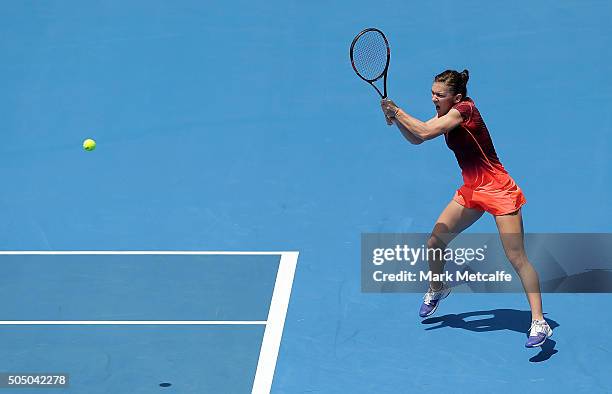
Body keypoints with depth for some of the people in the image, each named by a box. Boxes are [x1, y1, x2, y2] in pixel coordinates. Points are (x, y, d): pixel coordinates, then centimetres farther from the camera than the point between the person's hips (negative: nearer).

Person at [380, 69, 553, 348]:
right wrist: (395, 118, -6)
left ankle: (539, 323, -7)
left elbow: (425, 132, -26)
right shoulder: (446, 115, 6)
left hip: (497, 191, -9)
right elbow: (416, 138, 10)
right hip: (470, 191, 9)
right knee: (435, 241, 9)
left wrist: (396, 111, -15)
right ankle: (437, 290, 38)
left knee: (516, 257, -11)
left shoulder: (465, 110, -19)